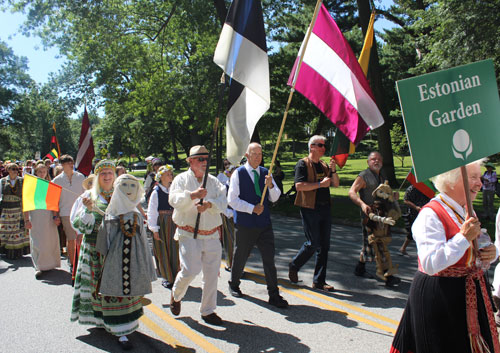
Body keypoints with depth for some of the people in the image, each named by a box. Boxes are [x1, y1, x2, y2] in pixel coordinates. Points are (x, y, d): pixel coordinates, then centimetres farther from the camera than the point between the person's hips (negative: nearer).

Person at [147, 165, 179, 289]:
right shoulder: (156, 192, -5)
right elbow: (152, 212, -6)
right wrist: (154, 229, -10)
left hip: (174, 224, 3)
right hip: (161, 224, -3)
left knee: (175, 250, 6)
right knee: (163, 251, 5)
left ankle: (175, 276, 19)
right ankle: (166, 278, 19)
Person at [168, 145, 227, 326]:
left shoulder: (214, 181, 11)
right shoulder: (182, 179, 3)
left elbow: (222, 202, -2)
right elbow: (174, 200, -13)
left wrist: (209, 204, -21)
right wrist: (192, 195, -28)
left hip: (212, 235, 4)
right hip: (189, 234, -4)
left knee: (212, 274, 5)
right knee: (190, 271, -12)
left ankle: (208, 311, 21)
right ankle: (176, 296, 21)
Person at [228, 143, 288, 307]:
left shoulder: (265, 173, 8)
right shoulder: (238, 174, -6)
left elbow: (275, 198, 6)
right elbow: (232, 200, -10)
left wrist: (271, 185, -14)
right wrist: (252, 209, -16)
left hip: (264, 223, 3)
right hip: (245, 225, -3)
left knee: (269, 259, 0)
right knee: (240, 258, 12)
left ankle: (274, 295, 8)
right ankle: (234, 285, 36)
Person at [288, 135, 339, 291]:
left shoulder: (324, 165, 16)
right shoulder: (303, 164, -6)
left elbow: (336, 184, 14)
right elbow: (299, 185, -17)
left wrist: (333, 170, -3)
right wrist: (320, 184, -18)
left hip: (325, 208, 7)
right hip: (310, 209, -7)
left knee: (324, 246, 6)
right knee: (313, 244, -6)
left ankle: (319, 281, 15)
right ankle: (294, 266, 20)